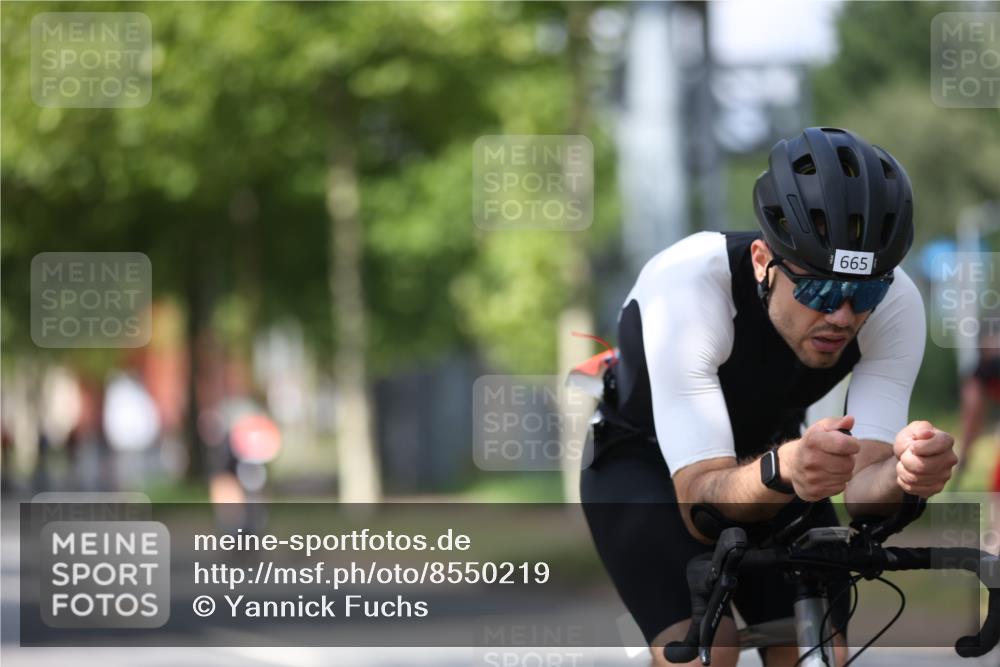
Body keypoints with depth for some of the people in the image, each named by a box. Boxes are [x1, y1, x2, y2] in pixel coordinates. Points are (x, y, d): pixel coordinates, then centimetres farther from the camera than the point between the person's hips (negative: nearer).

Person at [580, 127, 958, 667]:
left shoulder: (894, 304, -27)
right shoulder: (686, 287, -38)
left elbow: (860, 486, -28)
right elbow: (702, 504, -41)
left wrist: (903, 473, -52)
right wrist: (782, 470, -62)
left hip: (768, 450, 4)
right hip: (644, 457, -4)